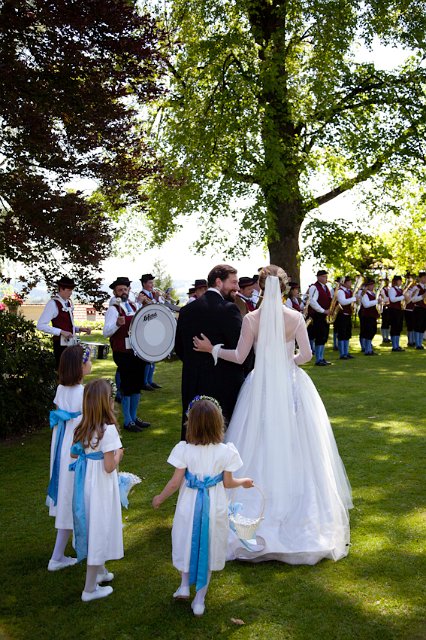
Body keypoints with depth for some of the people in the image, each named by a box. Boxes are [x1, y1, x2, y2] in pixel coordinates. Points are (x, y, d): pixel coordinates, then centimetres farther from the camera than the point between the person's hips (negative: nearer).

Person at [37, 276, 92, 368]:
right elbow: (41, 325, -18)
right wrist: (61, 332, -23)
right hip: (61, 343, -7)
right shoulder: (53, 303, -11)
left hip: (71, 343, 7)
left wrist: (80, 329, 4)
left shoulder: (69, 302, 11)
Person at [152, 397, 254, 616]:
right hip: (215, 506, 1)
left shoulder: (185, 450, -18)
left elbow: (175, 483, -12)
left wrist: (160, 498, 6)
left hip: (189, 504, -1)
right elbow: (228, 483, -6)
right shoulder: (225, 451, -16)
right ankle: (199, 600, 29)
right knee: (208, 548, 18)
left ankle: (184, 585, 33)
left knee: (188, 543, 26)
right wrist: (243, 482, 16)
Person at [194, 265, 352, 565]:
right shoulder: (296, 317, -5)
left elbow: (239, 356, -5)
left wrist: (212, 349, 8)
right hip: (291, 386, 1)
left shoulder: (251, 319, -7)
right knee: (295, 447, 11)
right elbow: (306, 354, -5)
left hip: (262, 387, 0)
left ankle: (261, 510, 16)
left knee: (262, 448, 9)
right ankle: (300, 506, 19)